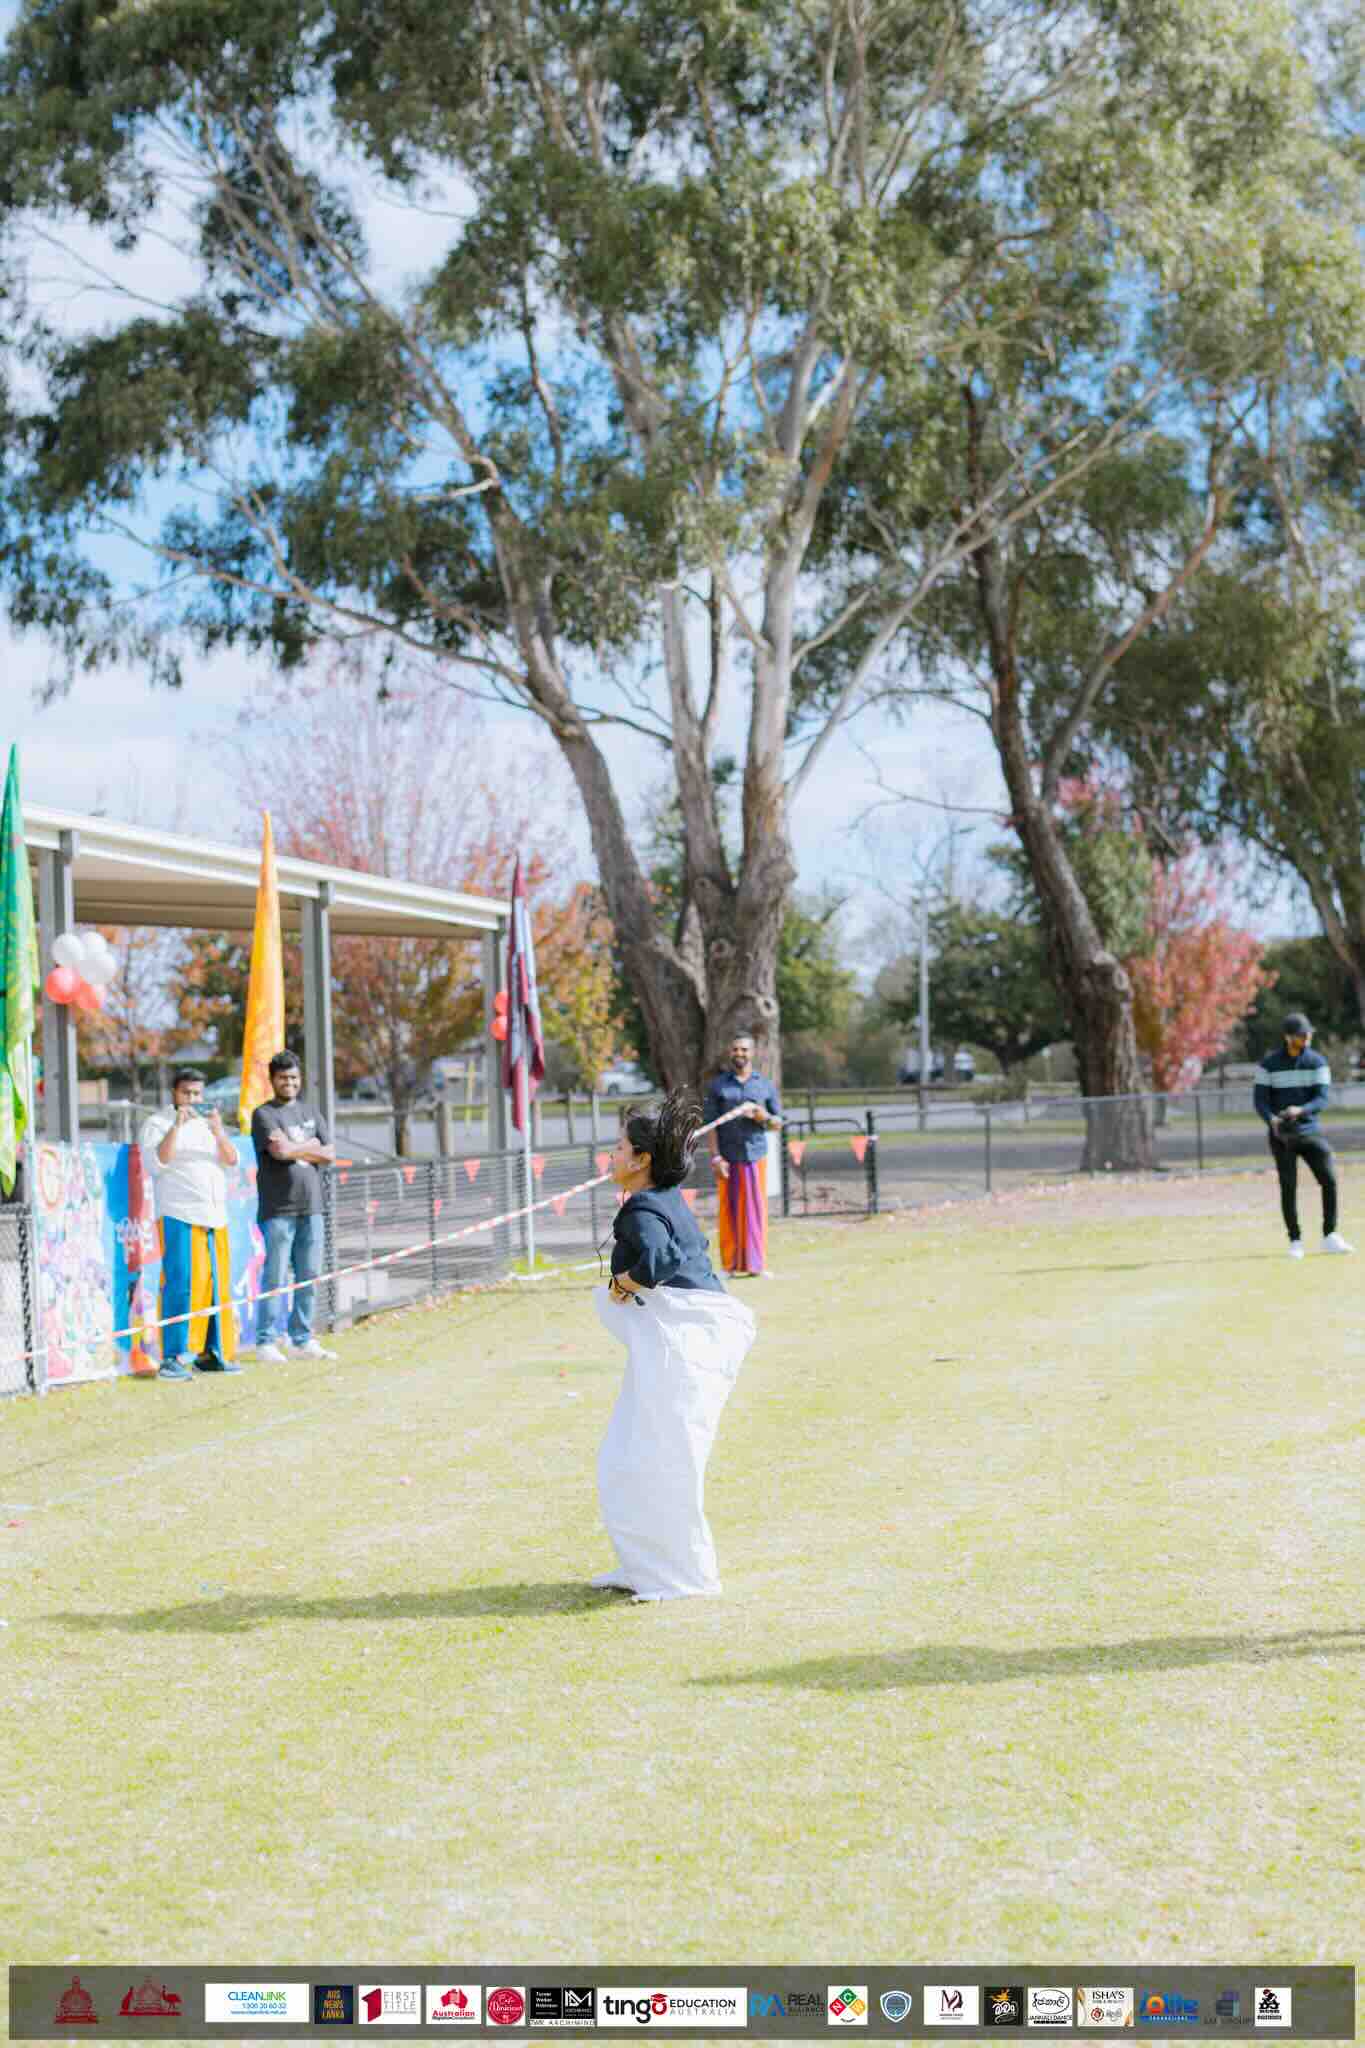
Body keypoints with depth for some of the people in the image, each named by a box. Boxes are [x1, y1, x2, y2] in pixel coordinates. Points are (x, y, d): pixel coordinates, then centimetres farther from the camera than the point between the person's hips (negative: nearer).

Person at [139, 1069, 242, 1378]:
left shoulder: (209, 1123, 19)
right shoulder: (157, 1124, 4)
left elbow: (232, 1161, 8)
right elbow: (156, 1164, -11)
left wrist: (218, 1132, -9)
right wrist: (176, 1127, -17)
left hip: (215, 1219, 6)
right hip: (179, 1217, -6)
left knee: (217, 1286, 3)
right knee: (181, 1286, -12)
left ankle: (212, 1353, 11)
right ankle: (174, 1358, -12)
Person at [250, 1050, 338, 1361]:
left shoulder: (309, 1111, 16)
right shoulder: (264, 1114, -1)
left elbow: (329, 1154, 6)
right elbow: (280, 1151, -18)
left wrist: (295, 1148, -5)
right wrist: (310, 1146, -4)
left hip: (310, 1207, 6)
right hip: (277, 1209, -6)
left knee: (309, 1276, 8)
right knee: (275, 1276, -6)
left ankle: (303, 1339, 16)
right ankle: (266, 1341, 0)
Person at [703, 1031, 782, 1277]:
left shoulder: (765, 1085, 11)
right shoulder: (718, 1085, 8)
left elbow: (778, 1122, 14)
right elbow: (709, 1124, 3)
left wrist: (763, 1117, -8)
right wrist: (716, 1157, -7)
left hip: (756, 1155, 1)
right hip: (728, 1158, -1)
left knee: (755, 1210, -1)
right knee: (730, 1210, -2)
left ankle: (755, 1263, 5)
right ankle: (733, 1264, 3)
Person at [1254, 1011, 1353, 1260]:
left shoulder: (1317, 1062, 0)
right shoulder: (1269, 1064, -4)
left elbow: (1322, 1099, -9)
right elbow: (1260, 1099, -7)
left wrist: (1300, 1110, -30)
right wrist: (1271, 1119, -29)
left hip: (1309, 1131, 2)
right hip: (1281, 1136, -2)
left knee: (1329, 1180, -6)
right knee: (1288, 1187, -4)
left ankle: (1330, 1237, 6)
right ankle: (1295, 1241, 9)